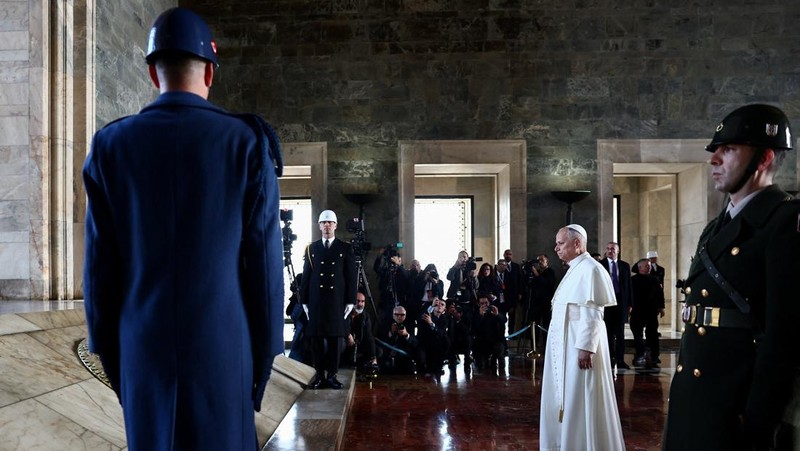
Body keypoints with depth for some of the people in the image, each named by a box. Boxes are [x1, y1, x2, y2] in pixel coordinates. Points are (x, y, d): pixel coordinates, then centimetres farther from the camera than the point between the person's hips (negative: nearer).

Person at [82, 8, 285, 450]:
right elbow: (265, 258, -7)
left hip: (142, 345, 3)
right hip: (224, 345, -2)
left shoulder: (112, 144, -1)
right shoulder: (247, 140, -7)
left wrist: (109, 349, 12)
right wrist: (264, 350, 3)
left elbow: (98, 262, 1)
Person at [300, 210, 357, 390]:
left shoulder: (346, 248, 6)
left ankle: (332, 374, 12)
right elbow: (306, 276, 8)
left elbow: (352, 276, 4)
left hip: (337, 301, -1)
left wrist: (350, 301, -2)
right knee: (317, 339, 3)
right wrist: (304, 301, 3)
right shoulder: (311, 248, 9)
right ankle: (319, 374, 11)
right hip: (316, 301, 1)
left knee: (335, 338, 3)